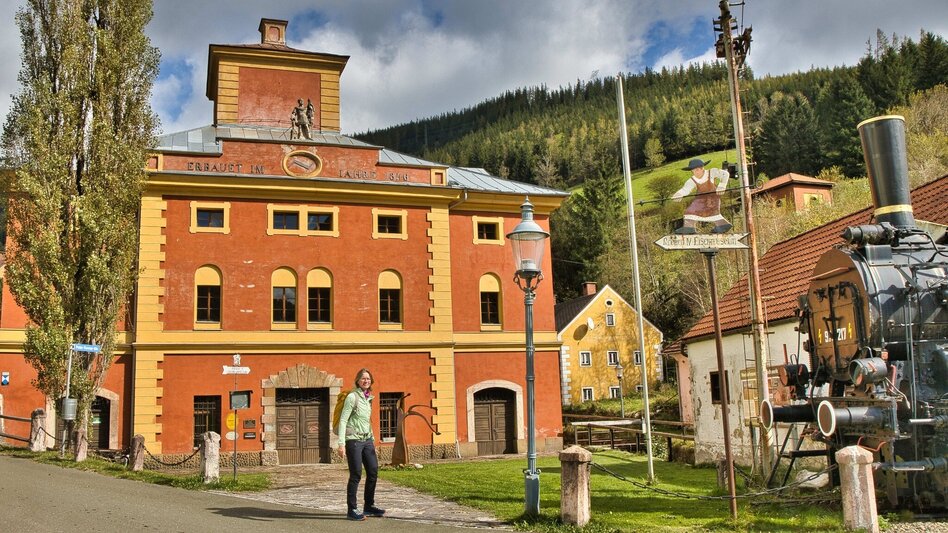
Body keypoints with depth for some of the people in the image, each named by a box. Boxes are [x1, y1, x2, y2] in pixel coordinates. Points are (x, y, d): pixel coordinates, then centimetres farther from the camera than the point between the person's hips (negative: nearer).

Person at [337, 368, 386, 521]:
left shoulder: (368, 398, 13)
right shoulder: (352, 397, -9)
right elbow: (343, 420, -11)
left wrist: (372, 438, 19)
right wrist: (341, 444, -17)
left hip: (367, 440, 7)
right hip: (353, 440, -7)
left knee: (373, 472, 7)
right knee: (356, 475, -5)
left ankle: (369, 506, 20)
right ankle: (352, 510, 5)